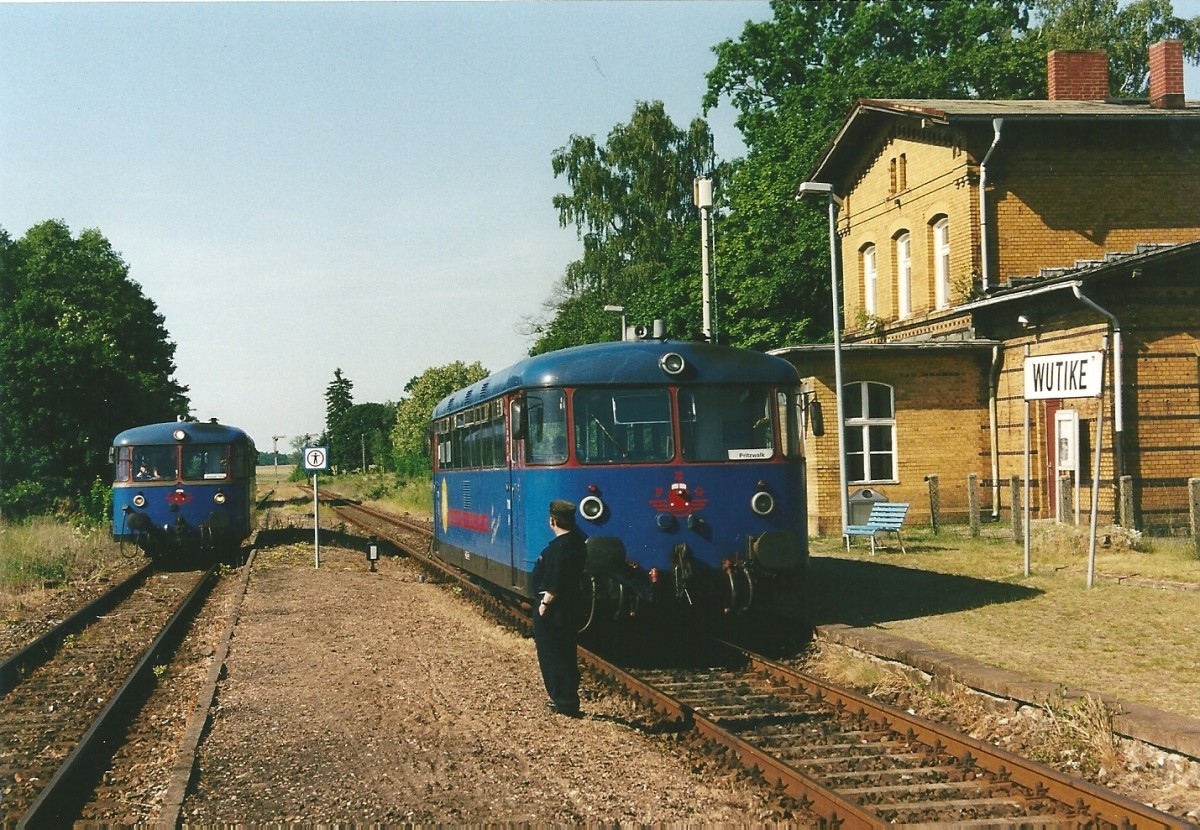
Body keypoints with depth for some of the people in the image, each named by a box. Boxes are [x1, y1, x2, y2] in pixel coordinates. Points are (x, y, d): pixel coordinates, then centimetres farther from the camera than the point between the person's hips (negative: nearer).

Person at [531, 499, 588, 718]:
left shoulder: (559, 548, -24)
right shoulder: (578, 542, 4)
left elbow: (554, 586, -24)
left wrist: (544, 604, -16)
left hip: (553, 609, -9)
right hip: (569, 607, 10)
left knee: (552, 656, 1)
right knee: (565, 654, 17)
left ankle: (564, 702, 5)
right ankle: (566, 700, 24)